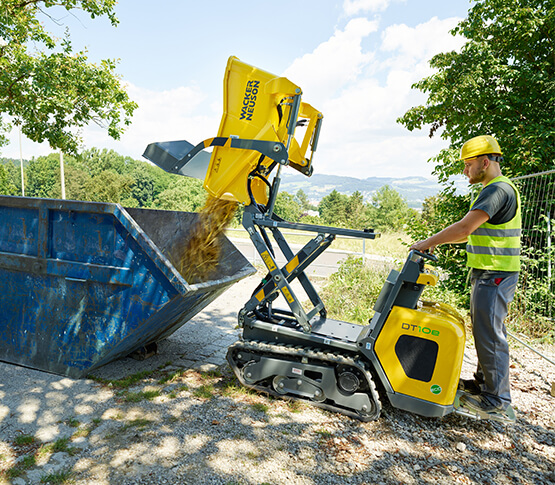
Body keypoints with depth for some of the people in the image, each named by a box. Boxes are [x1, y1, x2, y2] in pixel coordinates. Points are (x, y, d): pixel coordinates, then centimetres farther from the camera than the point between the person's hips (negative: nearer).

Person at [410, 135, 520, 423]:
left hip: (495, 276, -10)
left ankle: (498, 403, 8)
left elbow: (465, 228, -26)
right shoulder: (496, 189, 17)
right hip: (488, 274, 10)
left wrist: (428, 243, -16)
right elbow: (474, 232, 22)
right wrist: (437, 242, 16)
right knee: (487, 331, 18)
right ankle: (484, 383, 32)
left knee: (489, 334, -4)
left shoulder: (498, 189, -17)